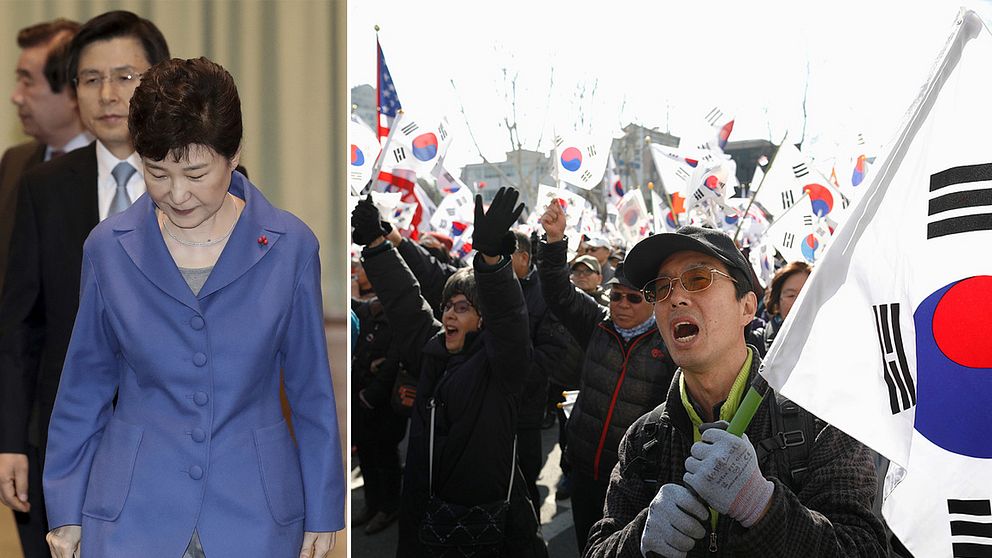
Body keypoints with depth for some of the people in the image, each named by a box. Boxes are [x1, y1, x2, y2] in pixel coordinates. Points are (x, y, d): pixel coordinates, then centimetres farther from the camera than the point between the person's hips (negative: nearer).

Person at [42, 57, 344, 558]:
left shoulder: (290, 247, -6)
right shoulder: (107, 249, -4)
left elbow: (311, 388, 1)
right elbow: (84, 385, 6)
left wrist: (322, 510, 5)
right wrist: (65, 507, 8)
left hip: (253, 511, 0)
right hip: (134, 512, 0)